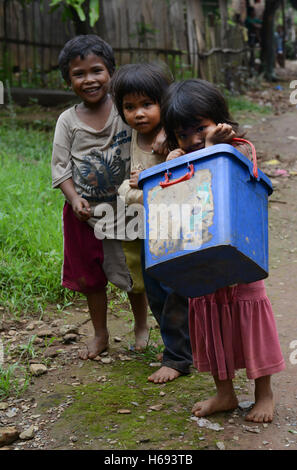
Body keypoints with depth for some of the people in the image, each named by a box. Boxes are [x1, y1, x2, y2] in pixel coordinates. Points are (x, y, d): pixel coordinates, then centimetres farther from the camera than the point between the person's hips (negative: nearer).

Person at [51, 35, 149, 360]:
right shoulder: (68, 121, -4)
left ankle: (141, 326, 33)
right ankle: (100, 334, 31)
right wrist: (75, 199, -18)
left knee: (134, 273, 8)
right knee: (90, 275, 13)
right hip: (85, 212, 2)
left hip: (124, 208, -1)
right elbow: (60, 166, -2)